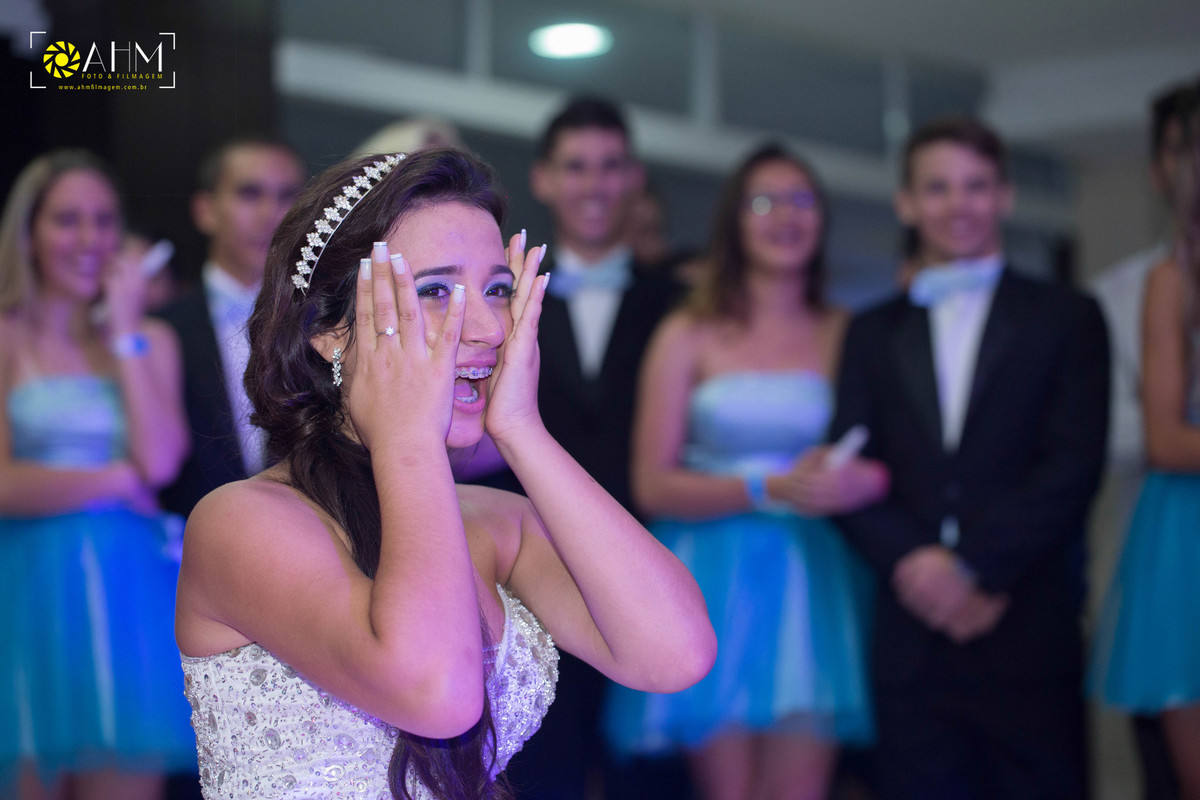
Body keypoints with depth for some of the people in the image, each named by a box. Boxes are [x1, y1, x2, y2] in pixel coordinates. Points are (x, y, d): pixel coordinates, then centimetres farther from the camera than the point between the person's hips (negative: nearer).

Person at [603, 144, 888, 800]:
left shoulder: (846, 336, 9)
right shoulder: (688, 334, 4)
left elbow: (886, 465, 10)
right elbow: (652, 485, -3)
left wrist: (865, 482, -14)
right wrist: (768, 489, -15)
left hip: (812, 581, 1)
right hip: (713, 583, -1)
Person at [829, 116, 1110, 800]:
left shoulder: (1067, 319, 8)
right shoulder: (873, 333, 15)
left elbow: (1075, 464, -4)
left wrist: (971, 567, -12)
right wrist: (911, 563, -11)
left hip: (1029, 635, -2)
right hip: (912, 635, 2)